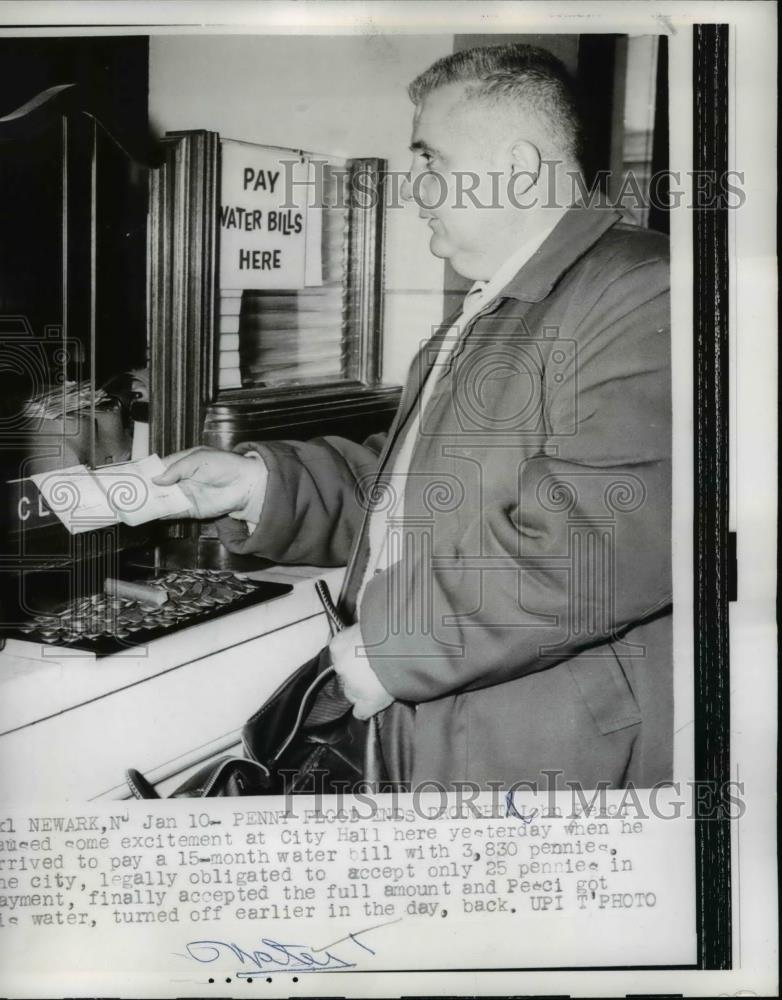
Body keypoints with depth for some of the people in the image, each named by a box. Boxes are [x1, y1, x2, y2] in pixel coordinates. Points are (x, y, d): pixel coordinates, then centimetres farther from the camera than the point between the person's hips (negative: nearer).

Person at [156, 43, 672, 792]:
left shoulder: (637, 299, -17)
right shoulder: (482, 318, 16)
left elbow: (592, 548, -27)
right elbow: (400, 485, 15)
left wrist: (383, 651, -21)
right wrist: (259, 483, 0)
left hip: (558, 760, -8)